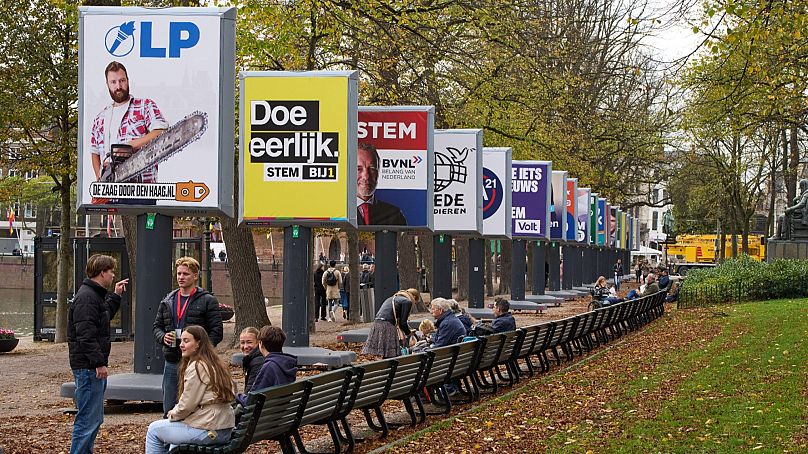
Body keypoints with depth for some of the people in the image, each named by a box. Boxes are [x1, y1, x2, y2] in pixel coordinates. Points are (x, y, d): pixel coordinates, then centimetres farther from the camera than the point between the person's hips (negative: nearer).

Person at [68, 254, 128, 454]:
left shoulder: (95, 295, 17)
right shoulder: (86, 297, -16)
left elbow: (104, 316, 35)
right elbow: (86, 334, -23)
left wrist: (115, 296, 30)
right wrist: (99, 362, -23)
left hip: (93, 366, 11)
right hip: (88, 368, -11)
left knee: (94, 418, 16)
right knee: (88, 419, -10)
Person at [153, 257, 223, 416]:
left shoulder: (207, 301, -2)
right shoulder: (167, 301, 15)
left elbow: (217, 331, -6)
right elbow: (156, 326, 20)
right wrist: (163, 337, -3)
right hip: (171, 363, 5)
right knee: (169, 409, 10)